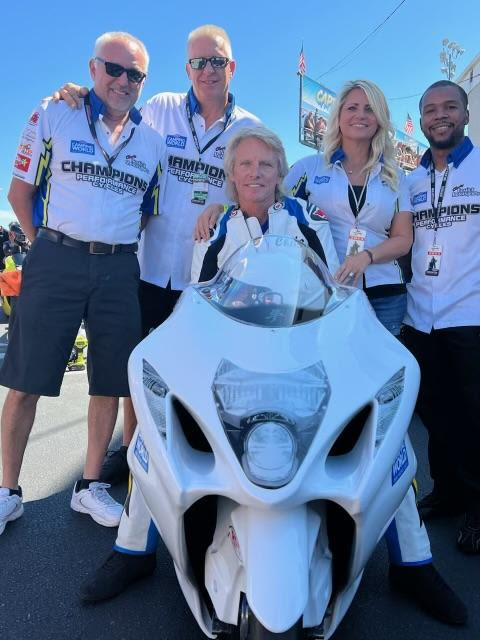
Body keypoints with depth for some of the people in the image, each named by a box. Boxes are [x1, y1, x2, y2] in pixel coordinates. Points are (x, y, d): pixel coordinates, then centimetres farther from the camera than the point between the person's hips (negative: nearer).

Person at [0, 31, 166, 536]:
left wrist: (118, 246, 10)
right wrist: (47, 245, 4)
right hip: (56, 262, -3)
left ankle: (89, 486, 22)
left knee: (110, 383, 6)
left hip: (119, 269, 3)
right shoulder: (53, 116, 5)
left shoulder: (152, 140, 14)